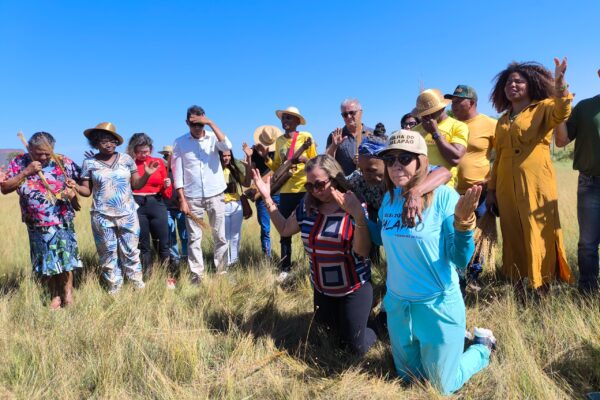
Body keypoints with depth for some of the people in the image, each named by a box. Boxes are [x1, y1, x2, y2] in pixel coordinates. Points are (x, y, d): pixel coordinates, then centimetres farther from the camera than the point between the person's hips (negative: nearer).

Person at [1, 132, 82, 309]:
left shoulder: (63, 162, -7)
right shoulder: (19, 163, -3)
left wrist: (74, 190, -18)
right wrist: (25, 172, -18)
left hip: (62, 221, -2)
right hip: (37, 224, 2)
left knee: (65, 257, 4)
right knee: (46, 261, 11)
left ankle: (67, 293, 18)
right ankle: (55, 296, 25)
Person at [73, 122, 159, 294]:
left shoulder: (126, 159, 2)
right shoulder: (89, 163, 1)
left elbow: (136, 185, 6)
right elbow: (87, 191, 4)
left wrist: (147, 174, -11)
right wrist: (76, 187, -16)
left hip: (128, 214, 1)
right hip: (102, 217, 0)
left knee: (131, 251, 8)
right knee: (108, 253, 8)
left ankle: (138, 284, 19)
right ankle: (114, 286, 21)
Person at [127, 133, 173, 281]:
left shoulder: (159, 162, 6)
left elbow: (167, 192, 10)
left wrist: (167, 186, -12)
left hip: (157, 204, 1)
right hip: (137, 206, -1)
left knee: (163, 244, 3)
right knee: (143, 245, 9)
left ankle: (169, 277, 13)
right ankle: (147, 277, 21)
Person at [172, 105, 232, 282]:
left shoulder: (213, 137, 0)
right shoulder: (180, 142, 0)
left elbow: (227, 146, -21)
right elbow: (177, 172, -1)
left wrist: (211, 123, -20)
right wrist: (182, 199, -6)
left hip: (215, 195, 0)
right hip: (192, 197, 0)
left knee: (220, 236, 6)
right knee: (194, 238, 3)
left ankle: (222, 271, 16)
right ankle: (196, 274, 12)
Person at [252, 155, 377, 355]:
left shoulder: (354, 206, -21)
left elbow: (362, 252, -28)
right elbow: (284, 229, 7)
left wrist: (359, 216, -44)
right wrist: (267, 198, -2)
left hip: (353, 289, -5)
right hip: (321, 288, 5)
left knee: (357, 347, 6)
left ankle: (371, 332, 38)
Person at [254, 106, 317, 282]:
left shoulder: (306, 137, -3)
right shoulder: (279, 140, 11)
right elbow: (277, 167, 13)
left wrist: (304, 159, -20)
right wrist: (265, 157, -2)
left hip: (305, 189, -4)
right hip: (285, 191, 5)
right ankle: (285, 268, 17)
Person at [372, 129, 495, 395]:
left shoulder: (443, 196, -20)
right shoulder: (390, 198, -4)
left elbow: (460, 260, -19)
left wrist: (463, 221, -35)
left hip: (437, 306, -5)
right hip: (397, 304, 5)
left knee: (442, 388, 16)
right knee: (407, 377, 25)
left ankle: (483, 346, 40)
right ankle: (455, 346, 49)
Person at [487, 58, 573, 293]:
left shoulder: (543, 109, 4)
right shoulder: (503, 120, 17)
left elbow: (561, 114, -21)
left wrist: (559, 84, -35)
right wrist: (491, 189, 13)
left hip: (536, 184, -5)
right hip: (507, 187, 5)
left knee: (539, 236, -1)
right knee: (513, 237, 9)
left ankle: (543, 291, 7)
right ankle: (519, 289, 20)